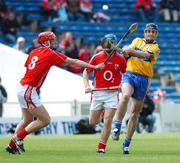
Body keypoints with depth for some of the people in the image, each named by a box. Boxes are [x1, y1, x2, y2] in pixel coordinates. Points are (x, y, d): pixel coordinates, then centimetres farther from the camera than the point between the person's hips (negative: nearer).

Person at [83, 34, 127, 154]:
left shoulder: (120, 59, 0)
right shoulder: (96, 57, -3)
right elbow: (86, 72, 6)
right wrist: (87, 86, -8)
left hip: (113, 93, -1)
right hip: (98, 92, 1)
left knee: (108, 120, -13)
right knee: (92, 122, 6)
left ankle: (102, 147, 0)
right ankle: (102, 112, 42)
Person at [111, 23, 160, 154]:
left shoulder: (156, 48, 8)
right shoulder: (137, 40, 15)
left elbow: (147, 55, -13)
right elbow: (127, 54, 2)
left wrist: (131, 51, -27)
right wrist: (126, 52, -22)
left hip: (143, 79, 1)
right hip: (130, 74, -1)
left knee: (135, 111, 3)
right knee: (125, 95, -33)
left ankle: (127, 143, 12)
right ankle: (117, 127, -30)